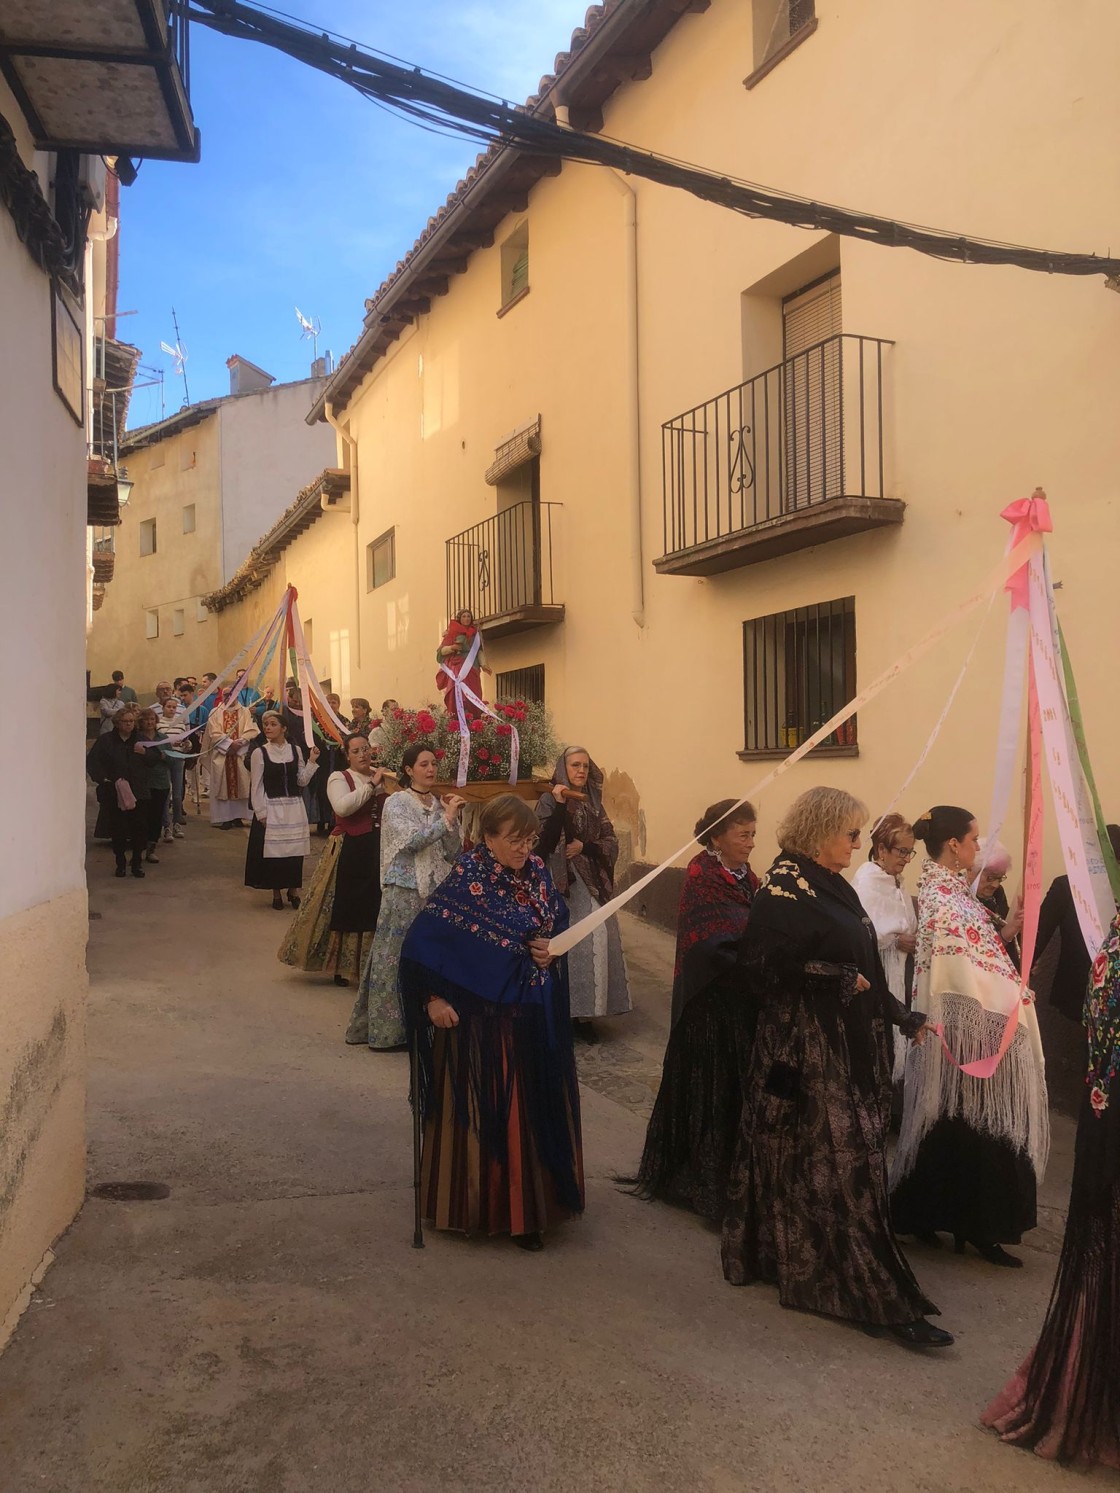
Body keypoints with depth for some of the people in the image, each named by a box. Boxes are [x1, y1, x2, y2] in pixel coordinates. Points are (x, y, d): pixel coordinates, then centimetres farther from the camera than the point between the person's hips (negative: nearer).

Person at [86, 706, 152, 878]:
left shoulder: (140, 740, 11)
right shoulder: (105, 741, 3)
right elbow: (92, 762, -1)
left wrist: (145, 752, -11)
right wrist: (104, 779, -10)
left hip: (139, 793, 2)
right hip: (114, 792, -2)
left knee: (140, 828, -2)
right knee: (118, 829, 2)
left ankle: (137, 863, 11)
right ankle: (121, 863, 16)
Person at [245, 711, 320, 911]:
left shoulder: (296, 750, 3)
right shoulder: (260, 753, -5)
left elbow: (302, 781, 4)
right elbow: (257, 786, -4)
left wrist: (312, 761, -6)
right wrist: (261, 813, -8)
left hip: (294, 807, 2)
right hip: (271, 808, -2)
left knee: (295, 849, 6)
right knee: (273, 850, 1)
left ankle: (293, 890, 22)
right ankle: (276, 893, 16)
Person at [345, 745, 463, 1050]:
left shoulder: (439, 804, 11)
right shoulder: (396, 803, -3)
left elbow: (452, 853, 7)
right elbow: (411, 841, -18)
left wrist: (452, 818, -5)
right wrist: (446, 818, -18)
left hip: (435, 890, 5)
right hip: (404, 890, -5)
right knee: (398, 957, -1)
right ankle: (387, 1029, 8)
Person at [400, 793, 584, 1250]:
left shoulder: (536, 873, 2)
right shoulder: (465, 881, -16)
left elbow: (560, 922, 16)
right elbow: (420, 942, -15)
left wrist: (552, 948, -5)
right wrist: (432, 999, -16)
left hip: (535, 1019, 6)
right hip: (480, 1019, -6)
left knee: (533, 1112, 12)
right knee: (477, 1110, 5)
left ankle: (529, 1207, 27)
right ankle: (472, 1207, 22)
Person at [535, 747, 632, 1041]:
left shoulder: (593, 802, 12)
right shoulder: (549, 801, -4)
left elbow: (611, 843, 8)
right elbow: (545, 844, -17)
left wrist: (584, 846, -9)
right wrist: (559, 805, -24)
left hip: (594, 884, 5)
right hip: (564, 884, -5)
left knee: (595, 945, -1)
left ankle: (583, 1012, 6)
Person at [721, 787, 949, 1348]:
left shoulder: (830, 886, 12)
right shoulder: (784, 887, -15)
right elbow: (768, 966, -21)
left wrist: (903, 1018, 19)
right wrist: (841, 979, -16)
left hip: (849, 1047, 9)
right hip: (808, 1050, -9)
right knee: (841, 1163, -4)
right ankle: (880, 1299, 2)